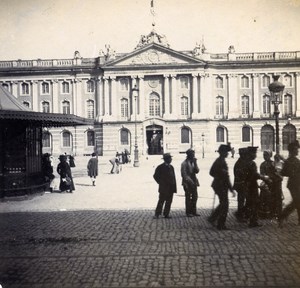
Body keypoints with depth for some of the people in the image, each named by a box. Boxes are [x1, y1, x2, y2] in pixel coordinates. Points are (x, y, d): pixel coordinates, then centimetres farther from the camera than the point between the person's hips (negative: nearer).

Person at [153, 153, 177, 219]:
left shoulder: (171, 167, 13)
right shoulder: (160, 167, -5)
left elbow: (173, 177, 16)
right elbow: (155, 176, -1)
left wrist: (174, 186, 7)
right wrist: (161, 183, -5)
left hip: (170, 188, 6)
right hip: (163, 188, -6)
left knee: (169, 202, 7)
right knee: (161, 201, -4)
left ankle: (166, 214, 15)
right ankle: (157, 214, 3)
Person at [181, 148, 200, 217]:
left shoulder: (193, 162, 12)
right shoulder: (184, 163, -9)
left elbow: (197, 171, 3)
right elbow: (184, 174, -12)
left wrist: (195, 163, -7)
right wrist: (189, 181, -18)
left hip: (193, 182, 7)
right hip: (187, 183, -7)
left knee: (195, 197, 9)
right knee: (188, 198, -1)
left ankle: (193, 211, 18)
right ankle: (188, 212, 6)